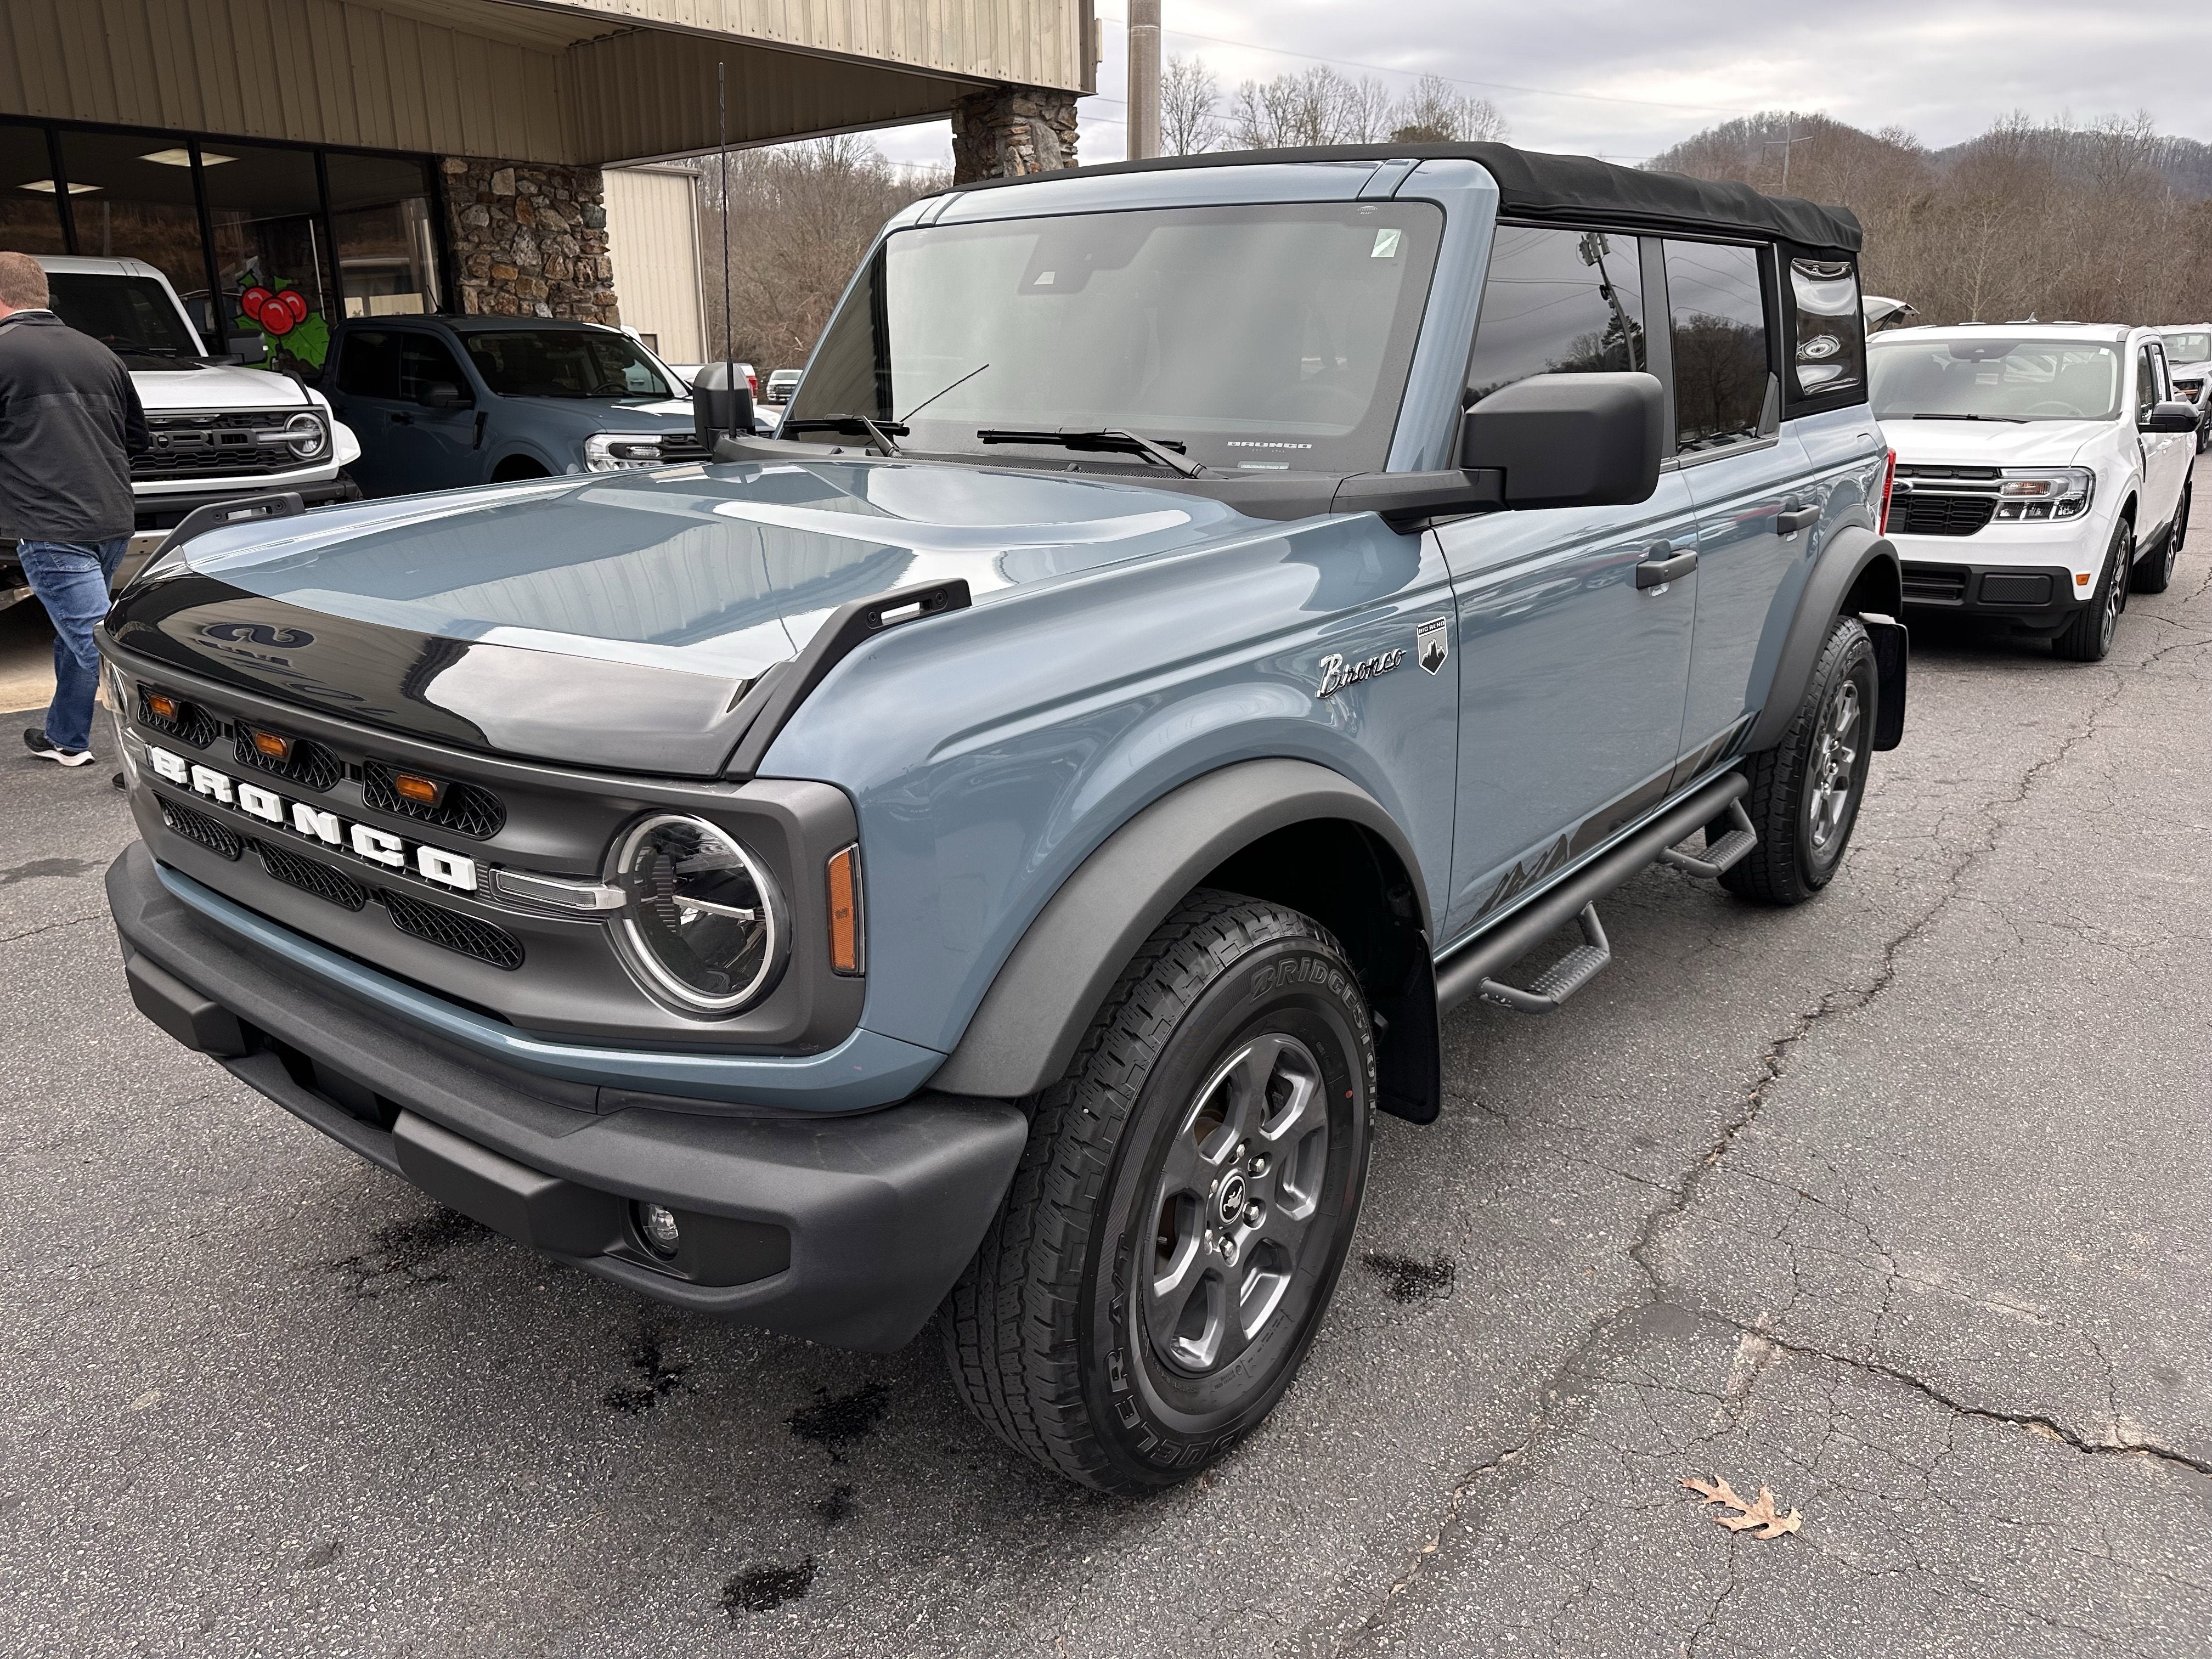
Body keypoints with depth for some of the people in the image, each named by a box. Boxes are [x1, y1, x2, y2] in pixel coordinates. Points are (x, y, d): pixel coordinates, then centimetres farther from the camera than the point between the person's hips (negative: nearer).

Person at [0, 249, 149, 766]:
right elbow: (139, 438, 20)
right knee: (75, 635, 23)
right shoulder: (99, 353, 12)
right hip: (113, 521, 8)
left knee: (99, 646, -9)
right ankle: (65, 739, 37)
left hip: (50, 527, -8)